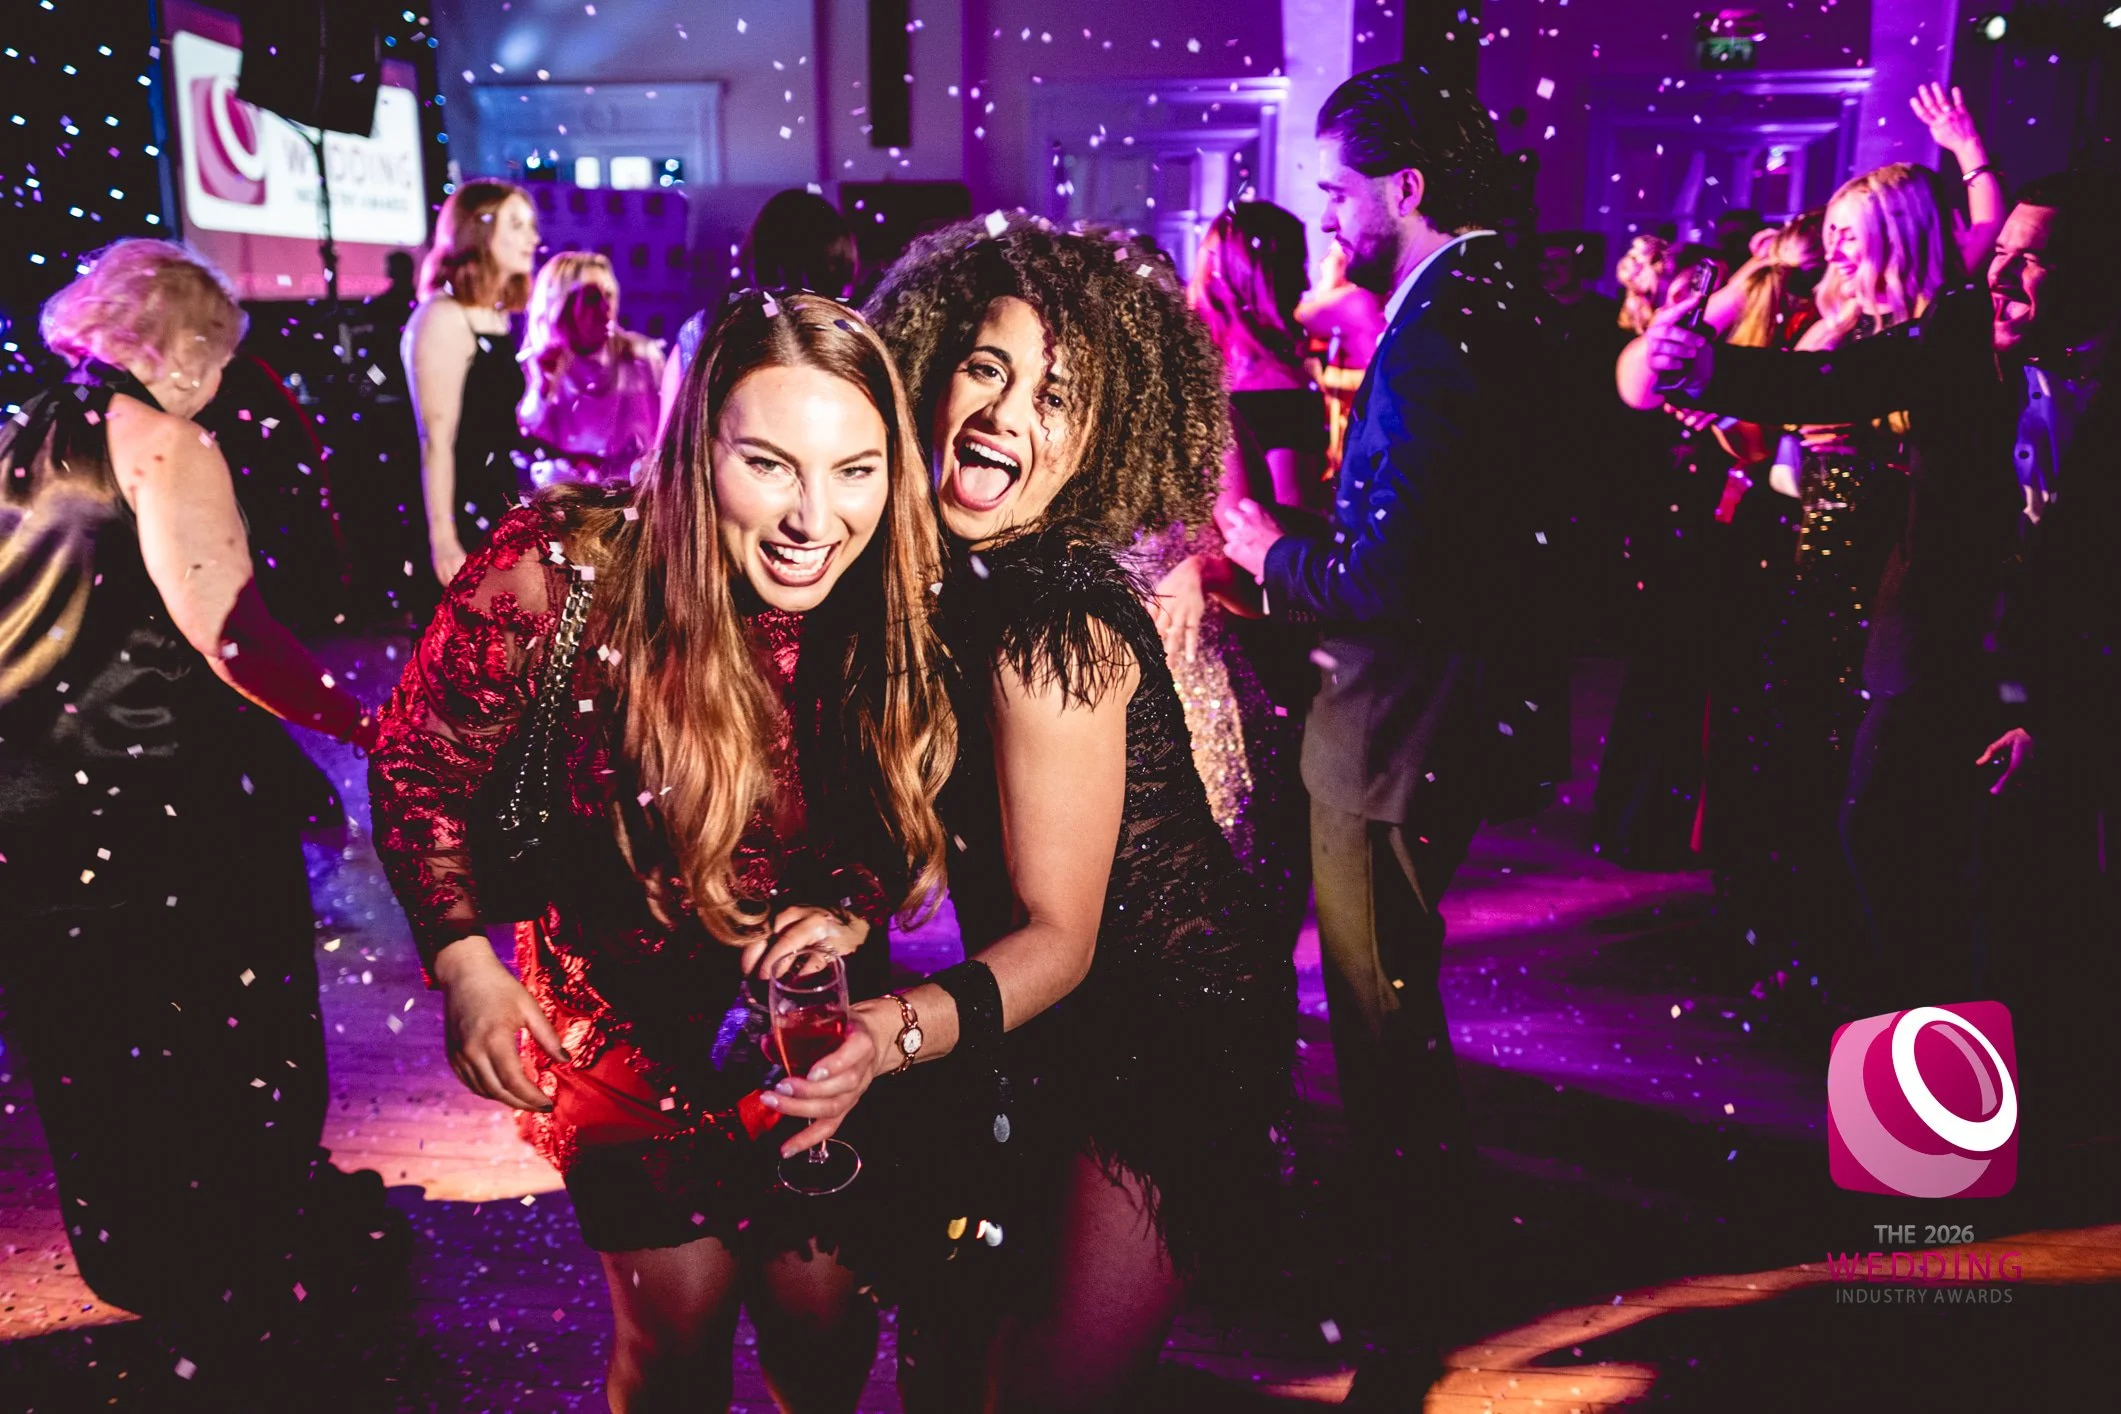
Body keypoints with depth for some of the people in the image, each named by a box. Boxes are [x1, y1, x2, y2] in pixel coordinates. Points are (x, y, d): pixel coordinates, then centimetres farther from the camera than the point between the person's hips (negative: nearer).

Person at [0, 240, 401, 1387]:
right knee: (226, 1051, 9)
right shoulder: (160, 443, -13)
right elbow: (228, 635, -23)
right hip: (167, 812, -8)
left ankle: (136, 1261, 41)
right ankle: (253, 1293, 23)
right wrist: (365, 728, -19)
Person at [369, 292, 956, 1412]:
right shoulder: (564, 572, -27)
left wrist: (853, 906, -19)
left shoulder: (900, 606, -18)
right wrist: (465, 962, -17)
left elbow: (911, 824, 0)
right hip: (626, 1024, -2)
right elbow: (417, 770, -10)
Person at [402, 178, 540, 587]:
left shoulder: (496, 318, 14)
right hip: (465, 522, -8)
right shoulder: (443, 317, -12)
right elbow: (436, 440, -18)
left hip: (499, 516, 8)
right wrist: (443, 539, -22)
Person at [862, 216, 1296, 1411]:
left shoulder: (1056, 627, -27)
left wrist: (908, 1028, -40)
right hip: (1054, 1041, 7)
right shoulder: (945, 571, -4)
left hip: (1168, 1034, -7)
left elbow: (1060, 933, -24)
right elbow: (932, 820, 5)